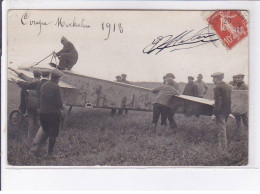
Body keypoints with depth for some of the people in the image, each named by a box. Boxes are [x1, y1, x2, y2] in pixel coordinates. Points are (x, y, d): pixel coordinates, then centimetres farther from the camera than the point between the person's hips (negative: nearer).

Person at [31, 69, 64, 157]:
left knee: (44, 130, 20)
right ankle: (50, 152, 16)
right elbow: (59, 103, -15)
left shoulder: (43, 86, 5)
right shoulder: (56, 87, -14)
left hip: (42, 112, 6)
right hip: (54, 113, -5)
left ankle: (35, 147, 4)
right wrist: (62, 106, 8)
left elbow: (41, 100, 11)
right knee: (53, 133, 8)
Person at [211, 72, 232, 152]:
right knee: (224, 129, 20)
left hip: (220, 112, -9)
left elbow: (218, 102, -20)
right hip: (227, 111, 9)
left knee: (222, 131, -6)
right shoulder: (227, 86, 11)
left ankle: (223, 149, -4)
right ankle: (224, 147, 29)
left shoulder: (217, 88, -16)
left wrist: (214, 113, -18)